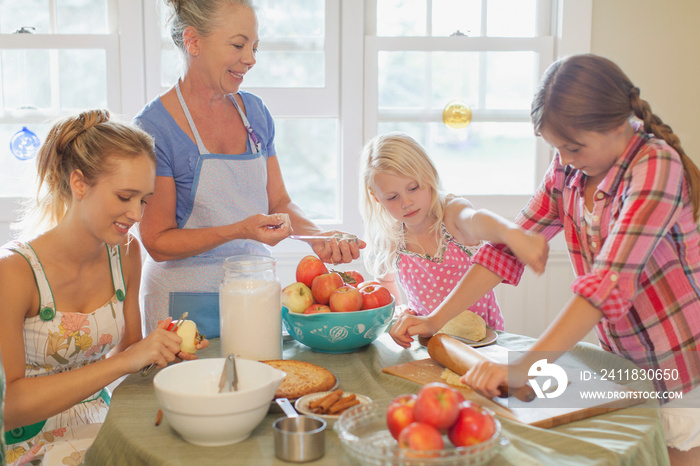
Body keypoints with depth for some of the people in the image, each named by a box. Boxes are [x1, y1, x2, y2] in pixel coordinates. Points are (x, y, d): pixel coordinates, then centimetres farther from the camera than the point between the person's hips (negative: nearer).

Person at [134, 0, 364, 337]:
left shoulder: (254, 111, 2)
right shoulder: (154, 127, -15)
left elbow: (279, 202, 7)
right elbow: (157, 243, -14)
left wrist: (317, 237, -13)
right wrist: (239, 231, -27)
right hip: (187, 303, -5)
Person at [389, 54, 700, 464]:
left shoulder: (656, 166, -22)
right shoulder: (568, 168, -2)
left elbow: (609, 281, -33)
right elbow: (511, 245, -3)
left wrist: (523, 367, -39)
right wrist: (435, 319, -12)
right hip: (622, 365, 5)